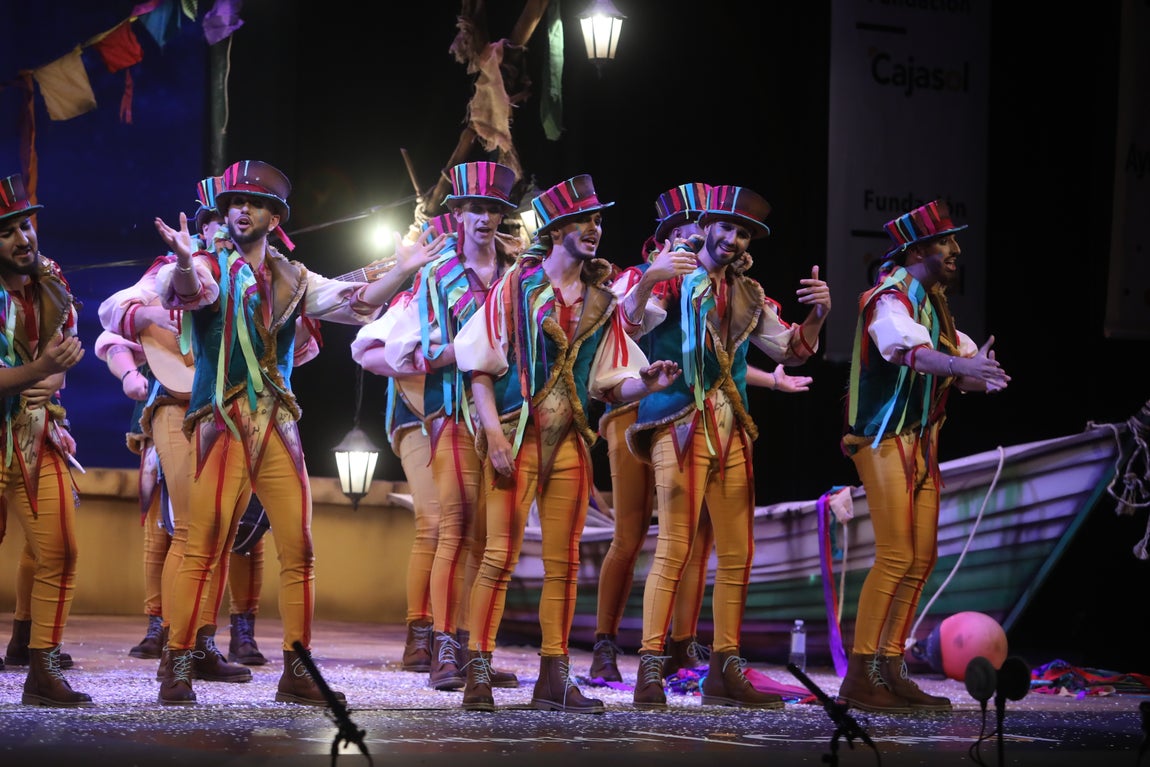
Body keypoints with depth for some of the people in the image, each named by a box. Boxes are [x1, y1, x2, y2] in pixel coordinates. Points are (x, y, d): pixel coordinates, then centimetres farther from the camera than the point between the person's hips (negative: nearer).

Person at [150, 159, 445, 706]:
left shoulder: (291, 279, 14)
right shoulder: (209, 267, 0)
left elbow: (355, 302, 11)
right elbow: (188, 291, -22)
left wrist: (402, 271, -4)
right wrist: (183, 263, -45)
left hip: (279, 428, 5)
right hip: (221, 424, -5)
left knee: (299, 551, 4)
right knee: (202, 550, -10)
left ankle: (297, 670, 12)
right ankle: (178, 667, -6)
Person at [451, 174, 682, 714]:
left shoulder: (601, 302, 12)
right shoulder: (516, 286, -1)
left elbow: (609, 384, 11)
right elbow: (480, 366, -4)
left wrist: (644, 382, -11)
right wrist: (494, 434, -14)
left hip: (570, 441, 5)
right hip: (517, 436, -5)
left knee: (563, 562, 6)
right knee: (501, 555, -10)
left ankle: (554, 678, 11)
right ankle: (478, 673, -6)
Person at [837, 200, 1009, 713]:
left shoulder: (934, 302, 17)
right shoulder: (891, 298, -12)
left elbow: (958, 361, 11)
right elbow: (909, 350, -32)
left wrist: (978, 373, -12)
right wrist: (960, 365, -49)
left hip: (920, 441, 9)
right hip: (885, 438, -9)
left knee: (921, 559, 8)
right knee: (895, 557, -15)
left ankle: (890, 671, 14)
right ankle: (858, 679, -13)